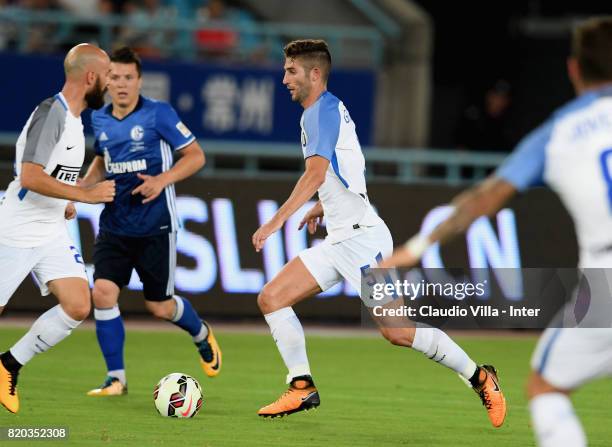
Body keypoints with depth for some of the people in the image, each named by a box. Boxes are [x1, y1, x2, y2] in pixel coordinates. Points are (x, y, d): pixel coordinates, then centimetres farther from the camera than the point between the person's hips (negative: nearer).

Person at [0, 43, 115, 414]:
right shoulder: (51, 113, -18)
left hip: (52, 234, 8)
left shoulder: (73, 118, 11)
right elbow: (30, 177, -26)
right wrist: (85, 195, -21)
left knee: (78, 307, -6)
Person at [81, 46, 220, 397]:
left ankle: (202, 335, 40)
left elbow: (195, 156, -6)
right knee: (103, 293, -14)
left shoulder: (159, 114, -10)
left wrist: (163, 179, -21)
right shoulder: (100, 120, 5)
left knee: (159, 306, 5)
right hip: (114, 225, 4)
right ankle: (116, 378, -2)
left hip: (155, 226, -4)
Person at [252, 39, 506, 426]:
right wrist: (323, 208, 34)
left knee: (396, 330, -12)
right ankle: (303, 388, 0)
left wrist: (276, 221, -29)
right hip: (340, 240, 10)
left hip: (360, 237, -10)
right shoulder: (331, 109, 17)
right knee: (271, 298, 1)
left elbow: (316, 173, -26)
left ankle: (479, 377, 1)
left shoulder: (321, 110, -12)